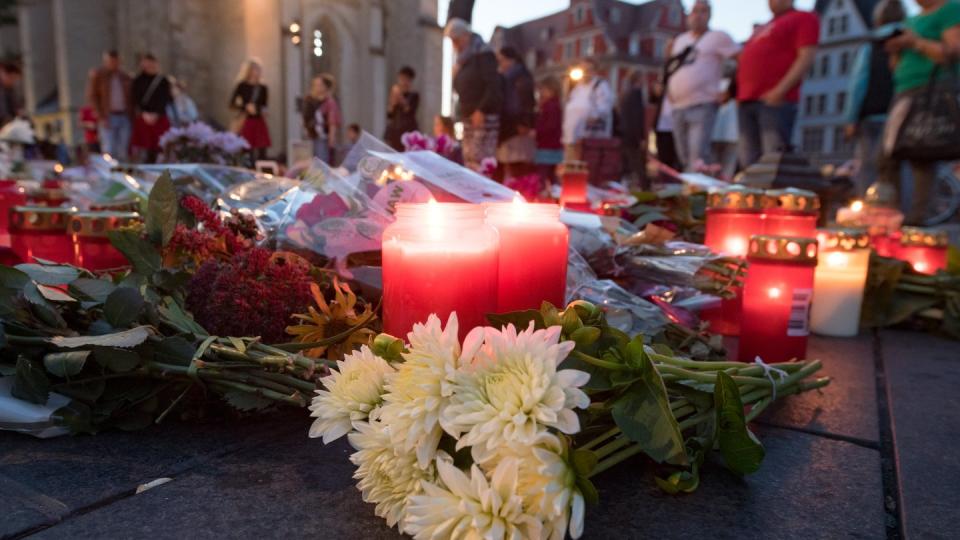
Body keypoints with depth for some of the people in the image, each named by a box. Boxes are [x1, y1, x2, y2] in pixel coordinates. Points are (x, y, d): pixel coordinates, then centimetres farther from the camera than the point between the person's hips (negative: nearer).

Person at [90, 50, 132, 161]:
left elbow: (131, 97, 16)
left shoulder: (125, 77, 15)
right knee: (108, 149, -10)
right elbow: (94, 97, 1)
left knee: (123, 151, 2)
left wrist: (131, 115, 4)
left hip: (125, 116, 3)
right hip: (108, 117, -3)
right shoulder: (99, 76, 5)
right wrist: (102, 117, -9)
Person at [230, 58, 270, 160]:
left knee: (262, 151, -1)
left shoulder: (262, 88, 9)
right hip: (245, 122, -4)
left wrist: (260, 109, -5)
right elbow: (232, 104, -2)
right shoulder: (242, 86, -1)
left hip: (259, 122, 4)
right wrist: (246, 107, -15)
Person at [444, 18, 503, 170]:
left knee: (480, 161, -14)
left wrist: (481, 110, -20)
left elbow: (493, 86, -15)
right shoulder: (463, 59, 20)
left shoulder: (483, 54, -5)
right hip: (468, 117, 8)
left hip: (484, 117, -8)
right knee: (469, 162, 4)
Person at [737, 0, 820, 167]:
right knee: (749, 164, 2)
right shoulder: (763, 28, 31)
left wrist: (780, 90, -17)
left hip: (775, 100, -7)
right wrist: (736, 90, 17)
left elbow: (806, 57, -7)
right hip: (746, 100, 7)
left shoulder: (804, 18, 7)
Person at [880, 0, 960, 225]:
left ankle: (917, 214, -20)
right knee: (888, 156, 1)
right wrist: (896, 50, 5)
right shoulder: (914, 19, 25)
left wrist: (915, 42, -13)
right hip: (906, 92, 8)